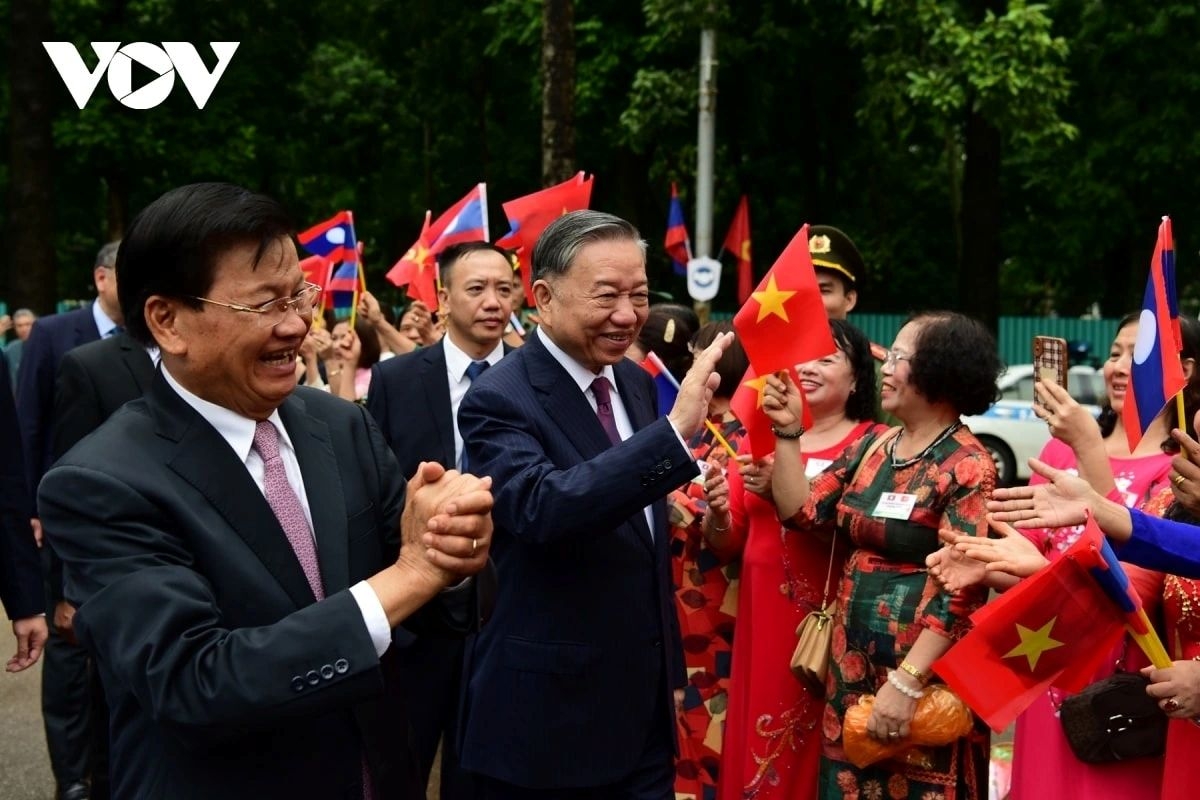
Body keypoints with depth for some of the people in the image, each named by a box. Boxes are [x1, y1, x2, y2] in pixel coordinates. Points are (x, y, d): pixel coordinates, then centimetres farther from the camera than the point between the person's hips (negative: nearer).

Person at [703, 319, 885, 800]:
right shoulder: (759, 437, 8)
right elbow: (726, 545, 9)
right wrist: (718, 513, -13)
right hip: (762, 620, 4)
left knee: (824, 757, 3)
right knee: (757, 750, 10)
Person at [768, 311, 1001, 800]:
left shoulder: (966, 467, -13)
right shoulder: (872, 448, 8)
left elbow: (959, 591, -19)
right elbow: (802, 513, 6)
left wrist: (906, 681, -24)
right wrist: (788, 433, -1)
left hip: (922, 673, -7)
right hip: (854, 665, 7)